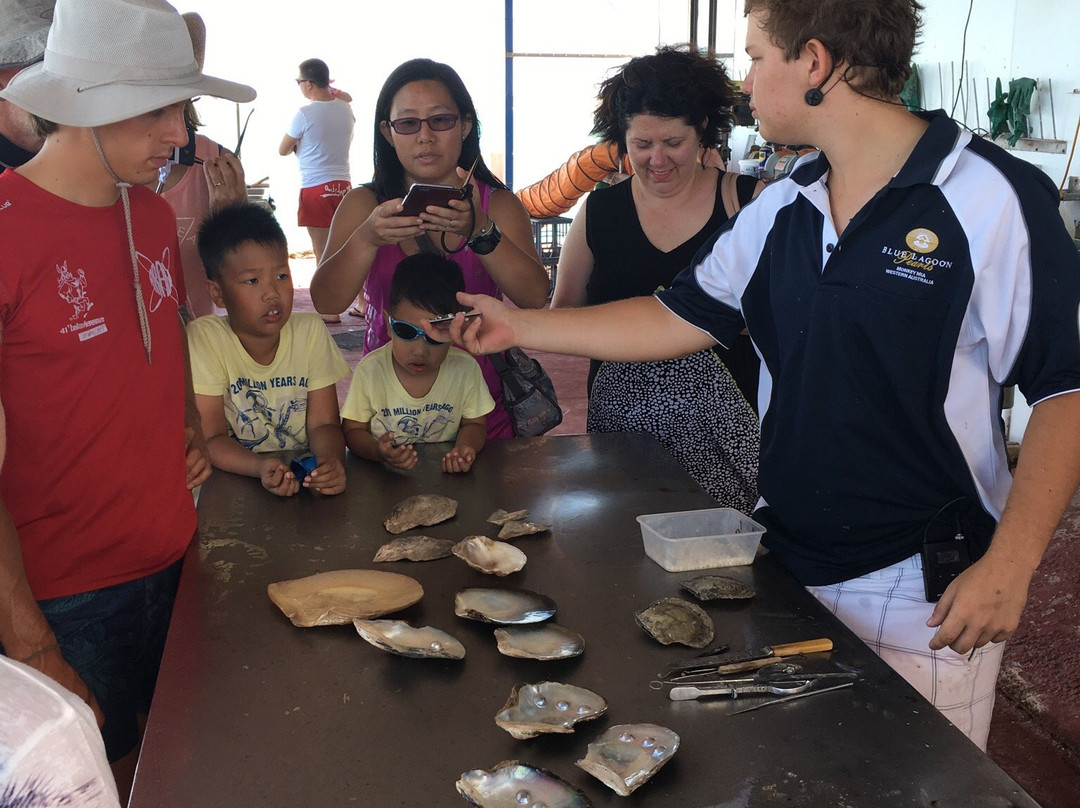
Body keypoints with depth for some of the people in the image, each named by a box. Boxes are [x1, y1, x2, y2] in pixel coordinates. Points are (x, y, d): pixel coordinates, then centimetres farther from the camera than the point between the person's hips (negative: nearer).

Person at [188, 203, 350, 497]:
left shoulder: (310, 331, -1)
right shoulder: (203, 339, -9)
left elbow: (324, 423, -1)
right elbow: (211, 438, -11)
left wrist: (330, 461, -24)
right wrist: (263, 467, -30)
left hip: (304, 477, 2)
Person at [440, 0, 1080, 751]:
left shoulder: (993, 199, -15)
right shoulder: (779, 211, 4)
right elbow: (679, 318, 10)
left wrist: (1009, 564, -22)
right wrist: (519, 325, 11)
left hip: (922, 588, -6)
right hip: (790, 566, 6)